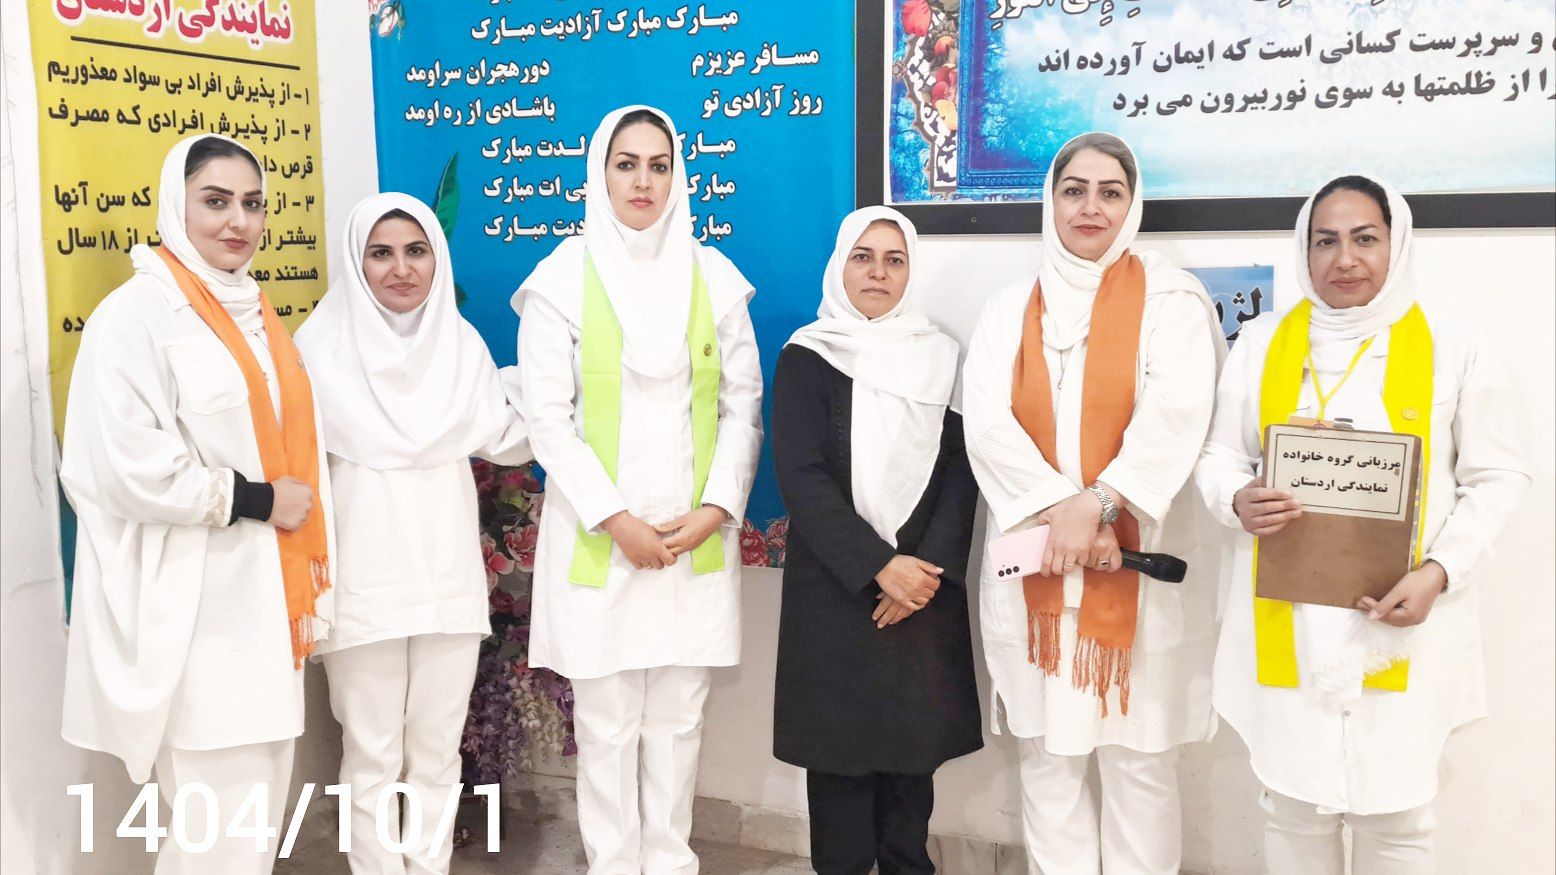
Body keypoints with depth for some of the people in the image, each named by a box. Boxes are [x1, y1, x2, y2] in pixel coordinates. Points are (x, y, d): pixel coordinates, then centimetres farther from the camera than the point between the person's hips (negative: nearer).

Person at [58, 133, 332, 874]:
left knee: (258, 806, 14)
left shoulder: (255, 313, 15)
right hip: (194, 610, -8)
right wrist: (255, 501, -13)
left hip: (262, 598, 8)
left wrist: (308, 590, 13)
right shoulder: (137, 314, -10)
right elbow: (129, 468, -19)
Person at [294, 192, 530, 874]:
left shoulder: (462, 341, 8)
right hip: (364, 581, -3)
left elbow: (503, 440, 10)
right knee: (372, 754, 4)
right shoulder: (322, 344, -4)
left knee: (438, 749, 13)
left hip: (449, 575, 3)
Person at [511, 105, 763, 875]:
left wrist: (716, 508, -7)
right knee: (607, 720, 4)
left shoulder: (713, 276, 6)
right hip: (598, 538, -2)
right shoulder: (563, 278, -1)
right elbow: (547, 416, -6)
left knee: (679, 717, 9)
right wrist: (615, 519, -12)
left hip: (697, 536, 2)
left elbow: (742, 405, 6)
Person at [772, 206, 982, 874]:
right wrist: (879, 566, -17)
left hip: (924, 589, 2)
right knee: (842, 745, 2)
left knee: (916, 740, 6)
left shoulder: (940, 359, 8)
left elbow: (960, 473, 3)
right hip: (834, 589, -2)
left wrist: (927, 568, -11)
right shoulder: (805, 360, 0)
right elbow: (800, 476, -9)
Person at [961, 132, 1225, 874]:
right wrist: (1061, 509, -16)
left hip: (1139, 563, -2)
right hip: (1035, 561, 3)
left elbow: (1175, 418, -12)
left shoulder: (1169, 298, 2)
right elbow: (988, 426, -4)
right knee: (1047, 753, 9)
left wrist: (1100, 503, -22)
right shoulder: (1008, 311, 9)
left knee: (1138, 754, 4)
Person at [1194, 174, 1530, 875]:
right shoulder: (1262, 343, 7)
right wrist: (1238, 501, -13)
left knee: (1394, 818, 8)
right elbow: (1219, 454, 11)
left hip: (1402, 620, -1)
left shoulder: (1452, 348, 1)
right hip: (1285, 624, 1)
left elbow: (1497, 475, 3)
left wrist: (1440, 571, -12)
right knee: (1292, 809, 9)